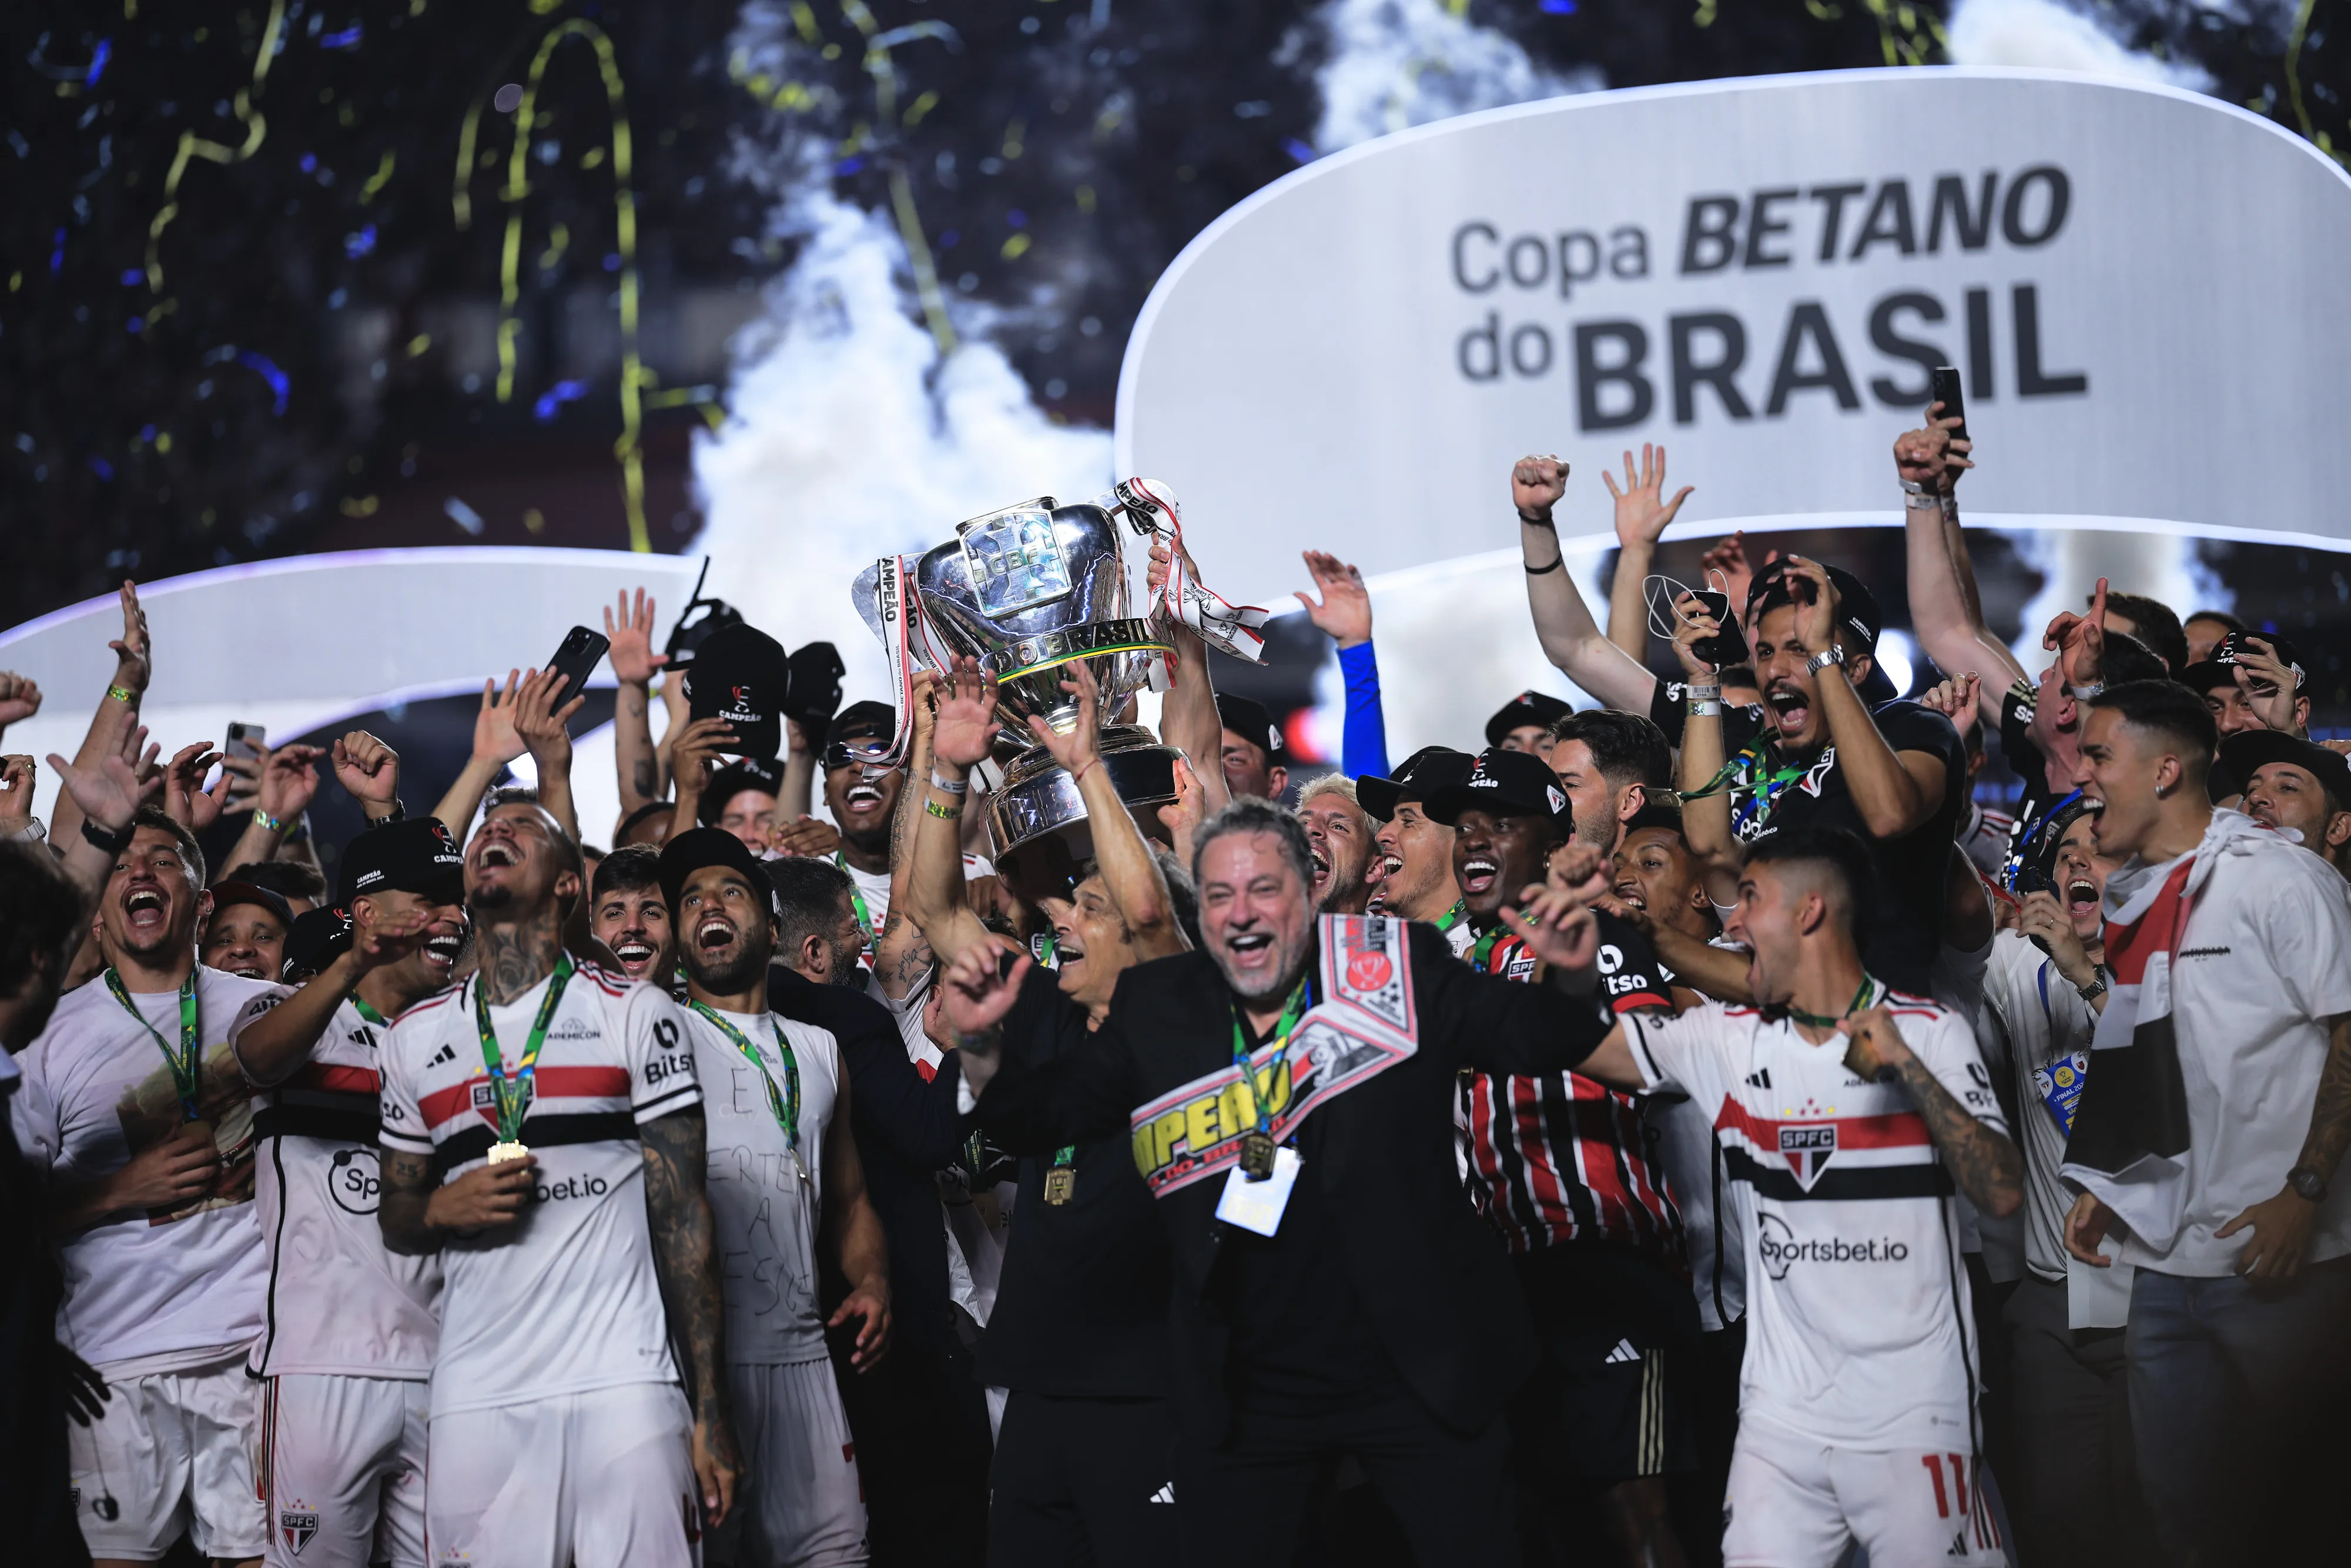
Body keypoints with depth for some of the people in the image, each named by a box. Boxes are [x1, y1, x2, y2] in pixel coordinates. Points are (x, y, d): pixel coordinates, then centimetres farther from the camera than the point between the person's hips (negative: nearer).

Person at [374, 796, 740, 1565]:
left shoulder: (637, 1013, 4)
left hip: (621, 1383, -3)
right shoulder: (416, 1037, 14)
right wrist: (443, 1210, -4)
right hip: (474, 1396, 3)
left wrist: (712, 1410, -5)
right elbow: (394, 1216, 21)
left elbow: (682, 1216, 2)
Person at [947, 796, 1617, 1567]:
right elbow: (1044, 1114, 6)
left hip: (1420, 1371, -2)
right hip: (1243, 1393, 2)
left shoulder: (1400, 970, -3)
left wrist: (1569, 977, -28)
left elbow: (1538, 1037, -7)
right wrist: (981, 1043, -13)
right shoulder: (1155, 1009, 3)